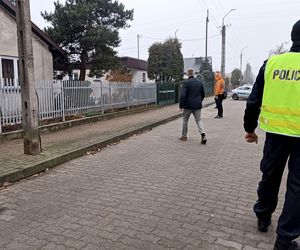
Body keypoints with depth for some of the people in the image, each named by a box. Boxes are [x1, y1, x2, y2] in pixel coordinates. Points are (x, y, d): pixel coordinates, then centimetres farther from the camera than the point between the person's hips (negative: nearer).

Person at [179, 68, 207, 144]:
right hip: (197, 105, 4)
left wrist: (181, 105, -9)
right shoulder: (200, 82, 6)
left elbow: (182, 95, -18)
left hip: (188, 105, -4)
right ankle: (203, 134, -11)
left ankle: (184, 136, 22)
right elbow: (203, 94, 14)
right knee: (198, 120, 10)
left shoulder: (186, 83, -11)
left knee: (185, 119, 14)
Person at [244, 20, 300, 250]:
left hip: (275, 132, 3)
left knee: (270, 176, 20)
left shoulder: (271, 63, 1)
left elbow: (254, 100, 4)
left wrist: (249, 128, 15)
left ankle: (263, 217, 38)